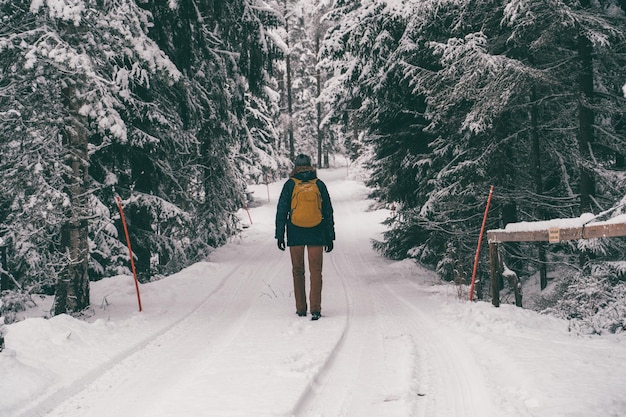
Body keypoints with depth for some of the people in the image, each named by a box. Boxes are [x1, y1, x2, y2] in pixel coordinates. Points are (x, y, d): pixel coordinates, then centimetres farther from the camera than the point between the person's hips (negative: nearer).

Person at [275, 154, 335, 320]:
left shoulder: (290, 185, 0)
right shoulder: (319, 185, 3)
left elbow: (281, 211, -1)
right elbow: (328, 213, 6)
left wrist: (280, 235, 4)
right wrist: (330, 236, 11)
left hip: (295, 234, 0)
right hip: (316, 234, 0)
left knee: (298, 271, 10)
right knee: (316, 271, 2)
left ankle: (301, 308, 13)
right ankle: (315, 309, -7)